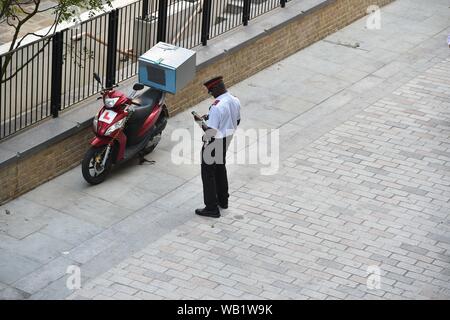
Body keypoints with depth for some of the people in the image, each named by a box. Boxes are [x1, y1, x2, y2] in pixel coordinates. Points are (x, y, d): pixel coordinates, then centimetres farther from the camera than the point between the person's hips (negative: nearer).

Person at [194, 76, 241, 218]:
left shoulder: (217, 107, -31)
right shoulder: (235, 101, -4)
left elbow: (211, 131, -29)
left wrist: (200, 121, -13)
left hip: (214, 142, -9)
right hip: (227, 140, 9)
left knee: (208, 173, 5)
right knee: (220, 168, 26)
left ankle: (211, 208, 10)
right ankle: (223, 200, 40)